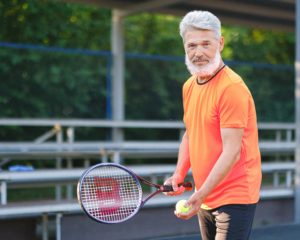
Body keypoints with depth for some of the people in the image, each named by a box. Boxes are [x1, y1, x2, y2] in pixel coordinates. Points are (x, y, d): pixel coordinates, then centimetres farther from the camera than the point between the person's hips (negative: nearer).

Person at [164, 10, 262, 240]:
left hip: (235, 197, -8)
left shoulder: (232, 88, -18)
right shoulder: (189, 86, 8)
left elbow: (231, 153, -22)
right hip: (205, 198, 8)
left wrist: (200, 195, -27)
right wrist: (179, 175, 6)